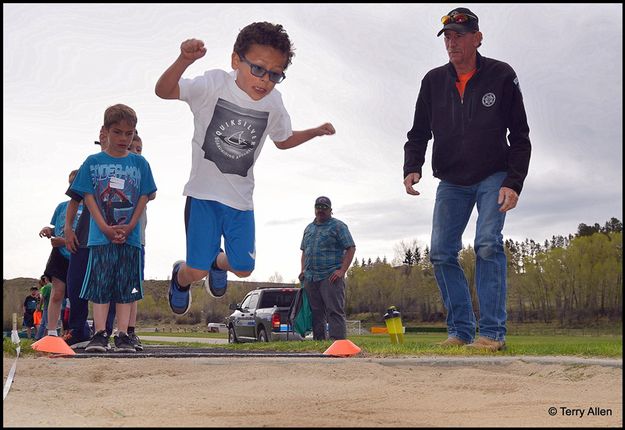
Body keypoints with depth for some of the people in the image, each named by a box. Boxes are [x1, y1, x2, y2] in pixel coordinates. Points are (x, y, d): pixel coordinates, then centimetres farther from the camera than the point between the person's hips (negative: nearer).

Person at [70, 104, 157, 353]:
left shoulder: (140, 163, 8)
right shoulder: (93, 162, 5)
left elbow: (144, 198, 4)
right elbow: (88, 197, 0)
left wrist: (129, 227, -9)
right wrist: (106, 228, -11)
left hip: (130, 236, 1)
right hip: (101, 236, -1)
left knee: (126, 287, 2)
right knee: (100, 285, -2)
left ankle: (123, 335, 5)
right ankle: (99, 335, 1)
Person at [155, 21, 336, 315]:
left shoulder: (273, 104, -3)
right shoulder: (215, 85, -16)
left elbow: (283, 140, 17)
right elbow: (163, 91, -28)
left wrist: (316, 132, 5)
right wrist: (184, 60, -45)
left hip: (241, 197, 4)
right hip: (203, 191, -4)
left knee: (243, 268, 6)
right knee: (198, 270, -7)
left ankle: (219, 263, 44)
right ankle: (180, 276, 32)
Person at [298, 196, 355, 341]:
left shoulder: (338, 226, 1)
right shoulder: (309, 228, 21)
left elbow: (351, 248, -5)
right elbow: (304, 250, 27)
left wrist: (342, 270, -14)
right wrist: (303, 270, 12)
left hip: (331, 277, -6)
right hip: (310, 278, 6)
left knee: (334, 311, -11)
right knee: (316, 311, 8)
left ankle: (338, 340, -14)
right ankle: (318, 340, 14)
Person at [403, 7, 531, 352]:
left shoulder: (501, 76, -6)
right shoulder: (433, 81, 3)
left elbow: (520, 136, -5)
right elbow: (418, 133, 8)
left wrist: (513, 183, -15)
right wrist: (412, 169, -11)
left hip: (493, 178, -4)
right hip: (451, 182, 4)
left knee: (488, 245, -19)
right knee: (441, 253, -4)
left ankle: (492, 332, -15)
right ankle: (460, 330, 3)